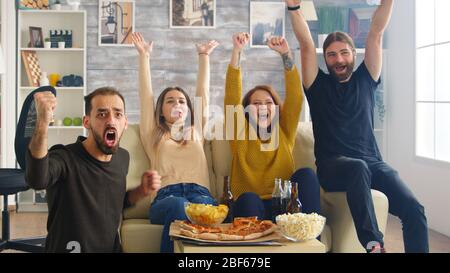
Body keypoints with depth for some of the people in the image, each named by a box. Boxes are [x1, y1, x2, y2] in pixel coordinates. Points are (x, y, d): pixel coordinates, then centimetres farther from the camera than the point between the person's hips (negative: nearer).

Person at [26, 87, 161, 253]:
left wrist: (141, 191, -2)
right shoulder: (65, 158, -17)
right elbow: (37, 180, -39)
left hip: (112, 249, 4)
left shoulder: (123, 157, 1)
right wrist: (43, 122, -51)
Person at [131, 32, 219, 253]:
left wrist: (204, 56, 36)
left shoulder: (196, 133, 33)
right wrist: (144, 56, 25)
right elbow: (145, 95, 25)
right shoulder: (153, 135, 28)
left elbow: (203, 92, 34)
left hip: (200, 193, 1)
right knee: (179, 207, -40)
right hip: (166, 196, -1)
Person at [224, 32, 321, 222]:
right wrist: (236, 52, -10)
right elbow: (232, 96, 0)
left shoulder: (284, 132, 16)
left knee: (305, 175, -25)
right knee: (249, 200, -36)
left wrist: (286, 54, -8)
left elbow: (295, 97, 3)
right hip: (250, 207, -2)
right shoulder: (240, 135, 11)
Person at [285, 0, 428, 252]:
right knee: (358, 167, -39)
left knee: (414, 209, -21)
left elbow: (376, 33, 10)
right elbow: (306, 44, 1)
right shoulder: (319, 85, 12)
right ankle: (373, 244, -39)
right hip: (332, 166, -3)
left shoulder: (365, 80, 17)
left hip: (372, 163, 3)